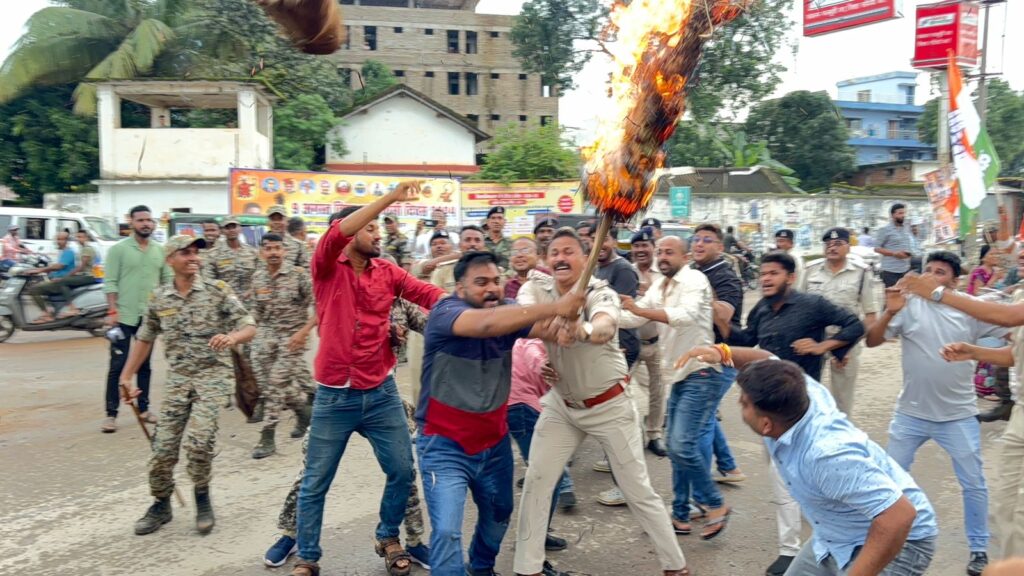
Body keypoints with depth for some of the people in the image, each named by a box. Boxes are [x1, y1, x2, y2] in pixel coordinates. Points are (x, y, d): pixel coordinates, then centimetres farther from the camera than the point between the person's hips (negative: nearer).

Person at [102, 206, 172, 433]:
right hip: (124, 317, -4)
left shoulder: (160, 251, 8)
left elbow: (168, 280, 10)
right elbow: (110, 282, -8)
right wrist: (112, 311, -15)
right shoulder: (118, 249, -5)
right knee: (118, 365, -2)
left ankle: (144, 408, 23)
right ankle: (111, 414, 4)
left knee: (145, 364, 13)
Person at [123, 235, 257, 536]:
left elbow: (250, 327, -8)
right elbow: (144, 339, 17)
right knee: (163, 446, 2)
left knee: (199, 440, -19)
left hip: (212, 375, -3)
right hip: (177, 379, 4)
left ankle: (203, 499, 7)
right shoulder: (159, 298, 5)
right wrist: (126, 376, 13)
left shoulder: (217, 290, -5)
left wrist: (231, 337, -30)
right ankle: (161, 505, 25)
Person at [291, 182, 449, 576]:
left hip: (382, 393, 3)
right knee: (315, 482, 8)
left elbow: (427, 293, -9)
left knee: (402, 471, 9)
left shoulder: (388, 272, 4)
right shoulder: (327, 268, -5)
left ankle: (388, 538, 33)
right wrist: (390, 198, -29)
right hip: (334, 396, -3)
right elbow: (336, 234, -25)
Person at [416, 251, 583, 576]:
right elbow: (485, 324, -40)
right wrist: (554, 307, -46)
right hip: (444, 445, -6)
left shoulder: (508, 314, -4)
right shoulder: (444, 313, -22)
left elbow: (542, 327, -18)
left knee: (499, 516, 24)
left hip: (495, 442, 6)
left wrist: (563, 320, -42)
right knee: (447, 531, -14)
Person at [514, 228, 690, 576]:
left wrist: (584, 330, -68)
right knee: (535, 484, 1)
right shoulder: (535, 288, -9)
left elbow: (604, 327, -44)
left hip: (609, 406, -3)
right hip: (561, 404, 4)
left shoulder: (601, 294, -21)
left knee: (638, 491, 5)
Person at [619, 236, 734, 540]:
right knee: (676, 447, 11)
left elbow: (687, 315, -31)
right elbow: (633, 318, 7)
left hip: (705, 372, -9)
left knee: (682, 445, -13)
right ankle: (680, 515, 22)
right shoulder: (659, 286, 12)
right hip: (681, 374, 9)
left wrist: (640, 309, -36)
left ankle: (716, 506, 6)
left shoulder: (695, 280, -13)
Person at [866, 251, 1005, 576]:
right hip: (911, 413, 0)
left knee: (974, 484, 11)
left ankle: (979, 549, 29)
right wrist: (890, 313, -26)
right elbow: (871, 341, -12)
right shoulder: (908, 305, -7)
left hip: (958, 416, 0)